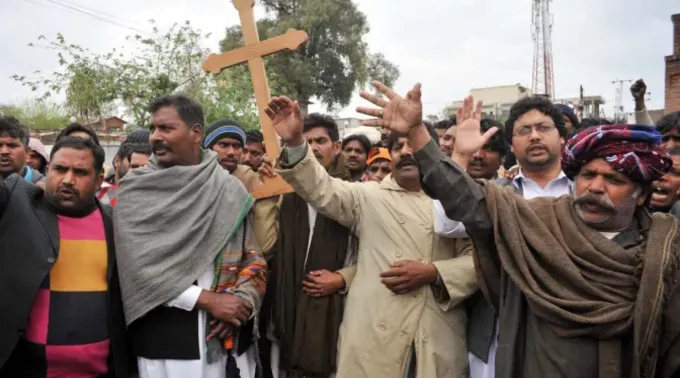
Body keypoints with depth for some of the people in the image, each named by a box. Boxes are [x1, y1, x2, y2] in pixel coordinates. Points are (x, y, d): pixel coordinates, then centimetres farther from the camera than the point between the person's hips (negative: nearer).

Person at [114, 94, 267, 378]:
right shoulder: (135, 190, -2)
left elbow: (253, 258, 8)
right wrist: (206, 299, -14)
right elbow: (137, 266, -10)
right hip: (164, 338, -2)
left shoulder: (232, 190, 5)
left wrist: (241, 301, -10)